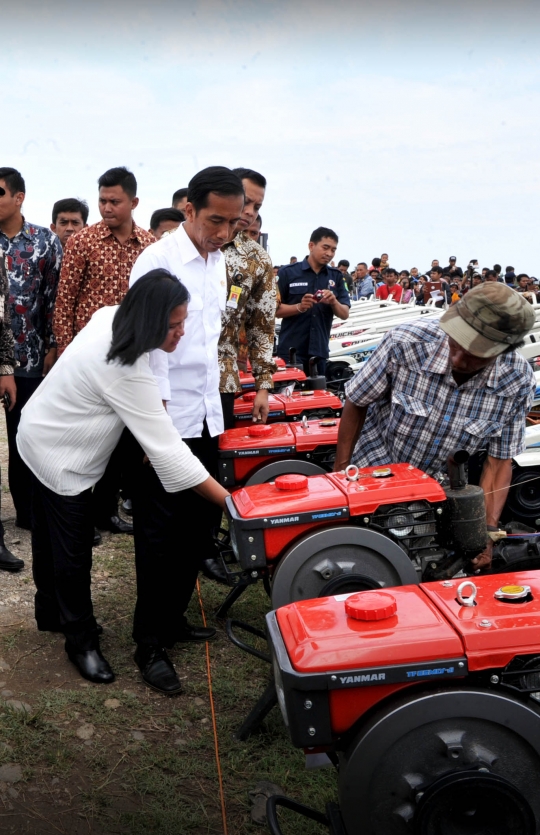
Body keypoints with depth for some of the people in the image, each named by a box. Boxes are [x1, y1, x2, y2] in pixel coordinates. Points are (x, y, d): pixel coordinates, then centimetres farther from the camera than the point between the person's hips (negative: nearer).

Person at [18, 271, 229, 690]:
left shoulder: (111, 317, -10)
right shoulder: (126, 373, -36)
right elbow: (167, 449, -34)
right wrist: (230, 501, -30)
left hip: (42, 435, 9)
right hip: (60, 457, -9)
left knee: (51, 538, 23)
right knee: (73, 552, 4)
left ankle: (51, 613, 42)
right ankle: (82, 640, 21)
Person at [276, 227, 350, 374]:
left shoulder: (336, 277, 11)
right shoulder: (288, 272, -1)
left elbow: (345, 314, 8)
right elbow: (274, 309, -3)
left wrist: (334, 302, -13)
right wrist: (299, 307, -19)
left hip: (319, 351, 4)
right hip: (290, 351, -4)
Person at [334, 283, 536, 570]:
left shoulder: (518, 381, -20)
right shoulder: (405, 342, -28)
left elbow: (499, 460, -9)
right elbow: (356, 403, -12)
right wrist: (339, 472, -7)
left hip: (438, 488, 2)